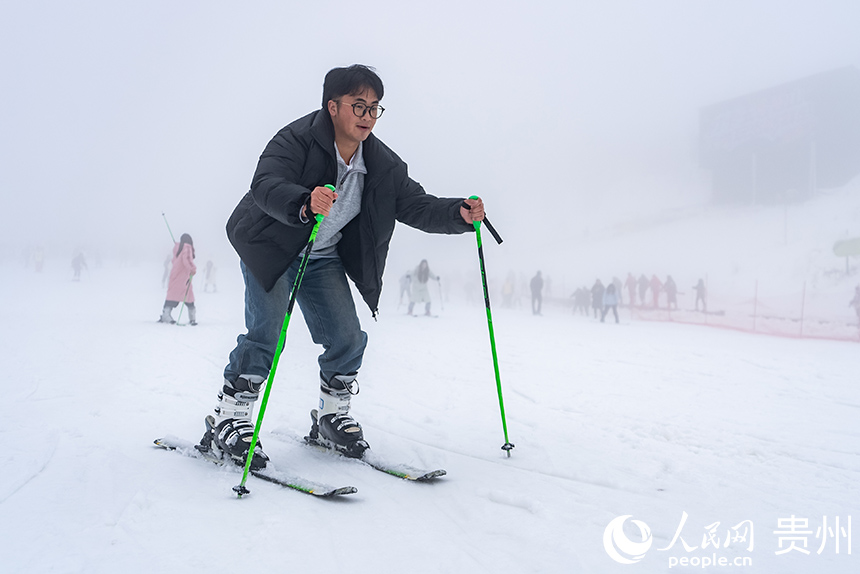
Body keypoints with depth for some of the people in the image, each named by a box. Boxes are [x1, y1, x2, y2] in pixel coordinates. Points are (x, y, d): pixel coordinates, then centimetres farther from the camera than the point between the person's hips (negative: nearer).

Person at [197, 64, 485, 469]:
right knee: (266, 332, -16)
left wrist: (460, 213, -28)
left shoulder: (383, 165, -8)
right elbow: (264, 186, -38)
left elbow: (417, 205, -9)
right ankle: (227, 423, -1)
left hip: (323, 257, 5)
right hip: (270, 248, -5)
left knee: (347, 339, -2)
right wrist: (305, 204, -58)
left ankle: (331, 418, 20)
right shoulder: (296, 139, -23)